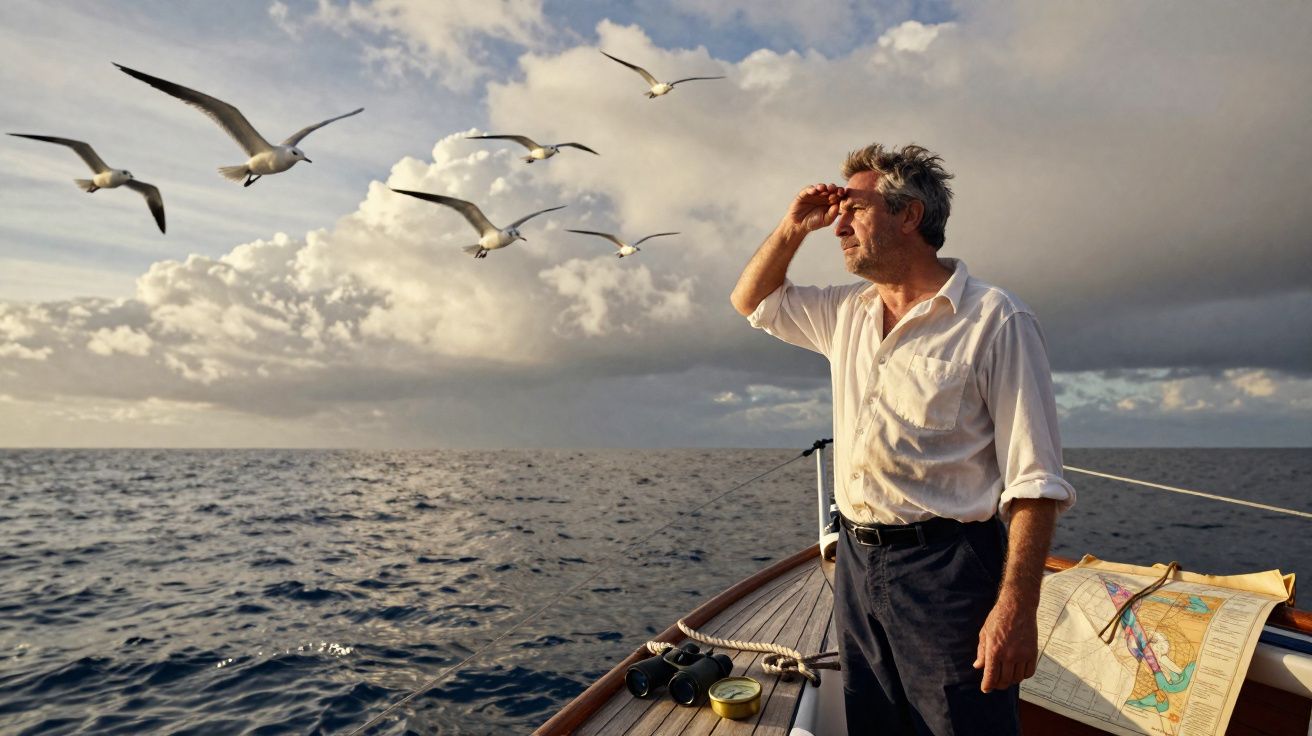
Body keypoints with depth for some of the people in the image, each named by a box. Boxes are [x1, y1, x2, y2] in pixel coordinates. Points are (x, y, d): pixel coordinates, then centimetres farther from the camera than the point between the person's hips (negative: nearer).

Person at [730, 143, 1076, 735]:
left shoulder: (994, 320, -9)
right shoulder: (846, 314, 10)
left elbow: (1033, 480, -13)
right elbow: (751, 300, 24)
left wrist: (1017, 608, -20)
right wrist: (792, 229, 9)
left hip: (947, 569, -6)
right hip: (856, 559, 6)